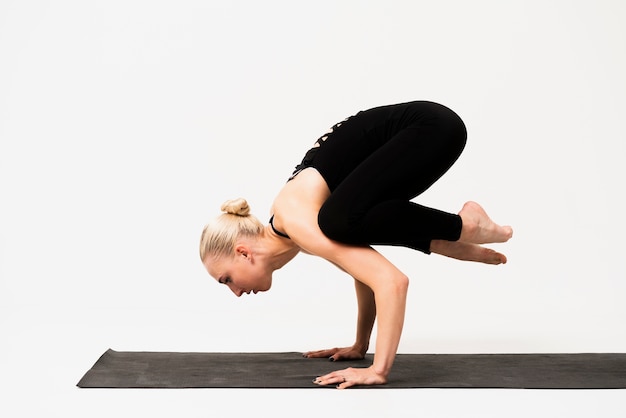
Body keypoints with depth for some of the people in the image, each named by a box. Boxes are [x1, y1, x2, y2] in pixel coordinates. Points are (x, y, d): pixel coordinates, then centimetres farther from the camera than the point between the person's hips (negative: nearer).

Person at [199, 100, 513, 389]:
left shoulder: (299, 225, -21)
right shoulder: (286, 222, 7)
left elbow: (392, 280, -29)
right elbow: (367, 265, 17)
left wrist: (378, 370, -25)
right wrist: (360, 345, 19)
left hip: (431, 127, -9)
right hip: (419, 131, 9)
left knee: (341, 222, -26)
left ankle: (463, 226, -7)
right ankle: (448, 243, 15)